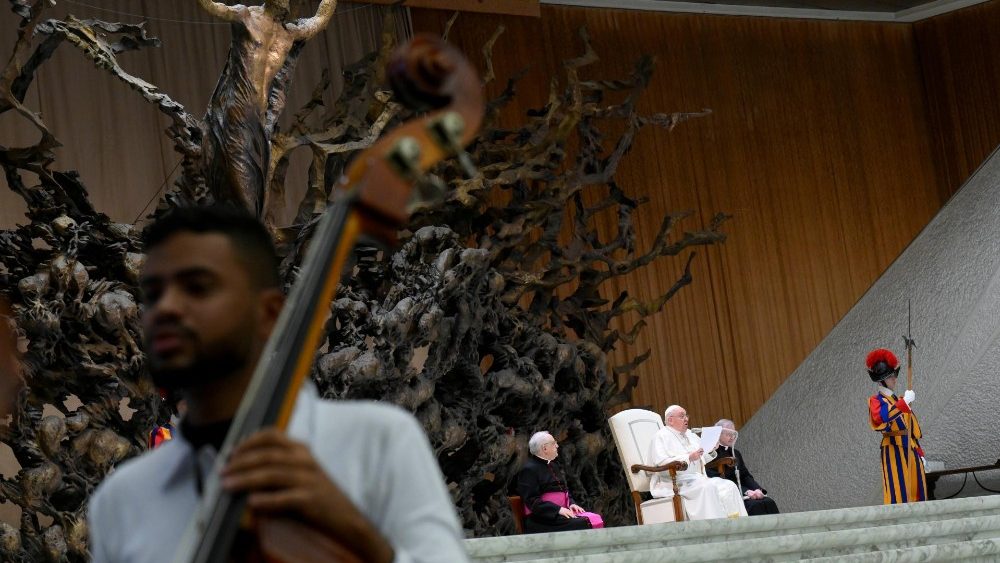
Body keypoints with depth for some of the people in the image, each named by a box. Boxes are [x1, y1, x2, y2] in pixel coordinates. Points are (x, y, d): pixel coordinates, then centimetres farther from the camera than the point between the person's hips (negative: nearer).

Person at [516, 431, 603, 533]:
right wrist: (558, 509, -22)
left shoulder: (553, 466, 22)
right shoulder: (529, 469, -7)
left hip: (561, 512, 9)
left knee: (596, 519, -14)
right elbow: (532, 500, -16)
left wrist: (571, 504, 8)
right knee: (582, 524, -28)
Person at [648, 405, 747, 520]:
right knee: (708, 487, -33)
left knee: (729, 487, -13)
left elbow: (703, 459, 30)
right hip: (676, 483, -8)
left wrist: (711, 451, 7)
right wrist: (689, 458, -21)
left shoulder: (690, 435, 22)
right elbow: (661, 464, -17)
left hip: (698, 479, 8)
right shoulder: (661, 437, -2)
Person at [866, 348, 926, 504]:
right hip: (894, 452, -7)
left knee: (917, 493, 4)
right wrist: (904, 402, -26)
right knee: (897, 494, -14)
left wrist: (919, 453, 17)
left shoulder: (900, 401, 21)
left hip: (911, 451, 7)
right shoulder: (875, 401, -2)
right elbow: (881, 418, -26)